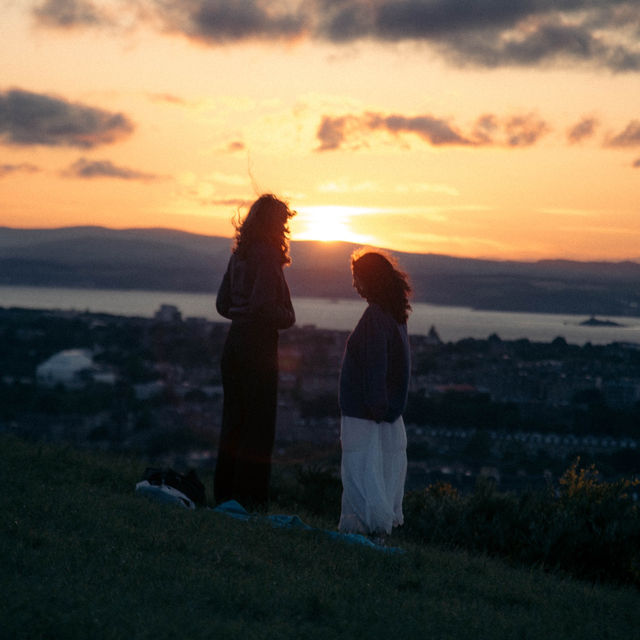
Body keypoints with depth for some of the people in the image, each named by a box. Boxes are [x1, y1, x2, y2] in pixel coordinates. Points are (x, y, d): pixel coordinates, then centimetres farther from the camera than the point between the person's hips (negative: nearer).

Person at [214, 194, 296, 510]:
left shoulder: (239, 254, 11)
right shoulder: (266, 256, -13)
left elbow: (223, 303, 14)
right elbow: (263, 305, -21)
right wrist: (288, 317, -4)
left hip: (235, 340, 8)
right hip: (259, 344, -8)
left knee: (233, 420, 13)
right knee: (258, 423, -1)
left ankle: (224, 490, 18)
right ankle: (249, 493, 1)